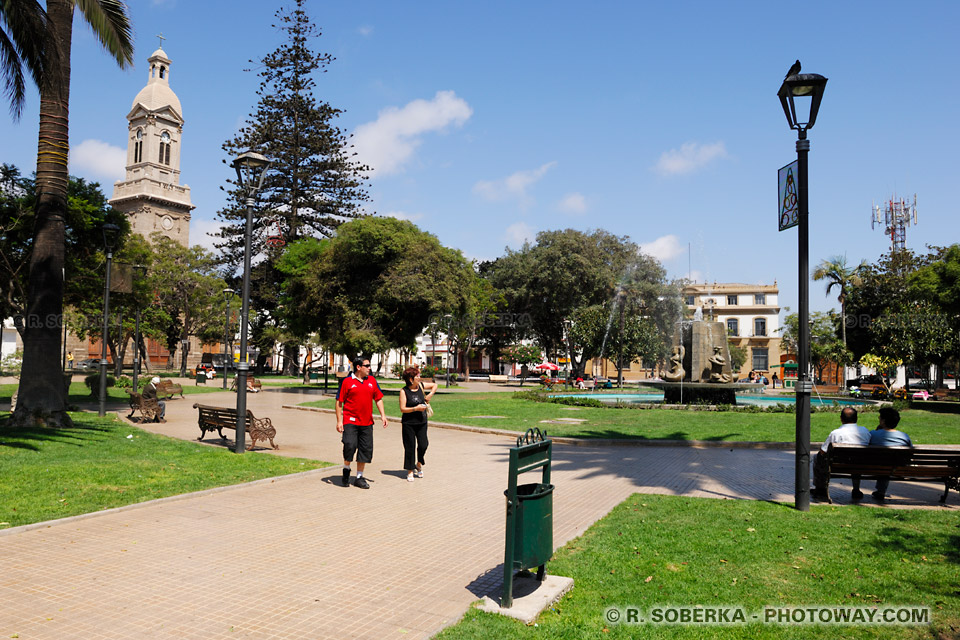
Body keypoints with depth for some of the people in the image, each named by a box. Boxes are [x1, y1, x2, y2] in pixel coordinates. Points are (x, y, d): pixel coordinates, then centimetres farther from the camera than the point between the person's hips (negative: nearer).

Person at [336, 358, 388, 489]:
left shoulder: (372, 380, 10)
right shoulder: (347, 382, -3)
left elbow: (378, 399, 17)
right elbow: (339, 402, -1)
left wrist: (383, 415, 7)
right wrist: (339, 421, -6)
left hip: (367, 422, 5)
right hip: (350, 421, -5)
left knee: (366, 449, 5)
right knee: (350, 445, -16)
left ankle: (359, 477, 18)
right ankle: (346, 469, 12)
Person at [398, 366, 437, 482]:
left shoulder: (421, 386, 4)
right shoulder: (404, 391, -9)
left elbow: (434, 385, 21)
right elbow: (402, 409, -13)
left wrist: (430, 395, 6)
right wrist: (416, 408, -22)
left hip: (422, 422, 4)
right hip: (408, 423, -4)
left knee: (423, 445, -1)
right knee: (410, 447, 1)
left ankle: (419, 464, 26)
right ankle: (410, 471, 14)